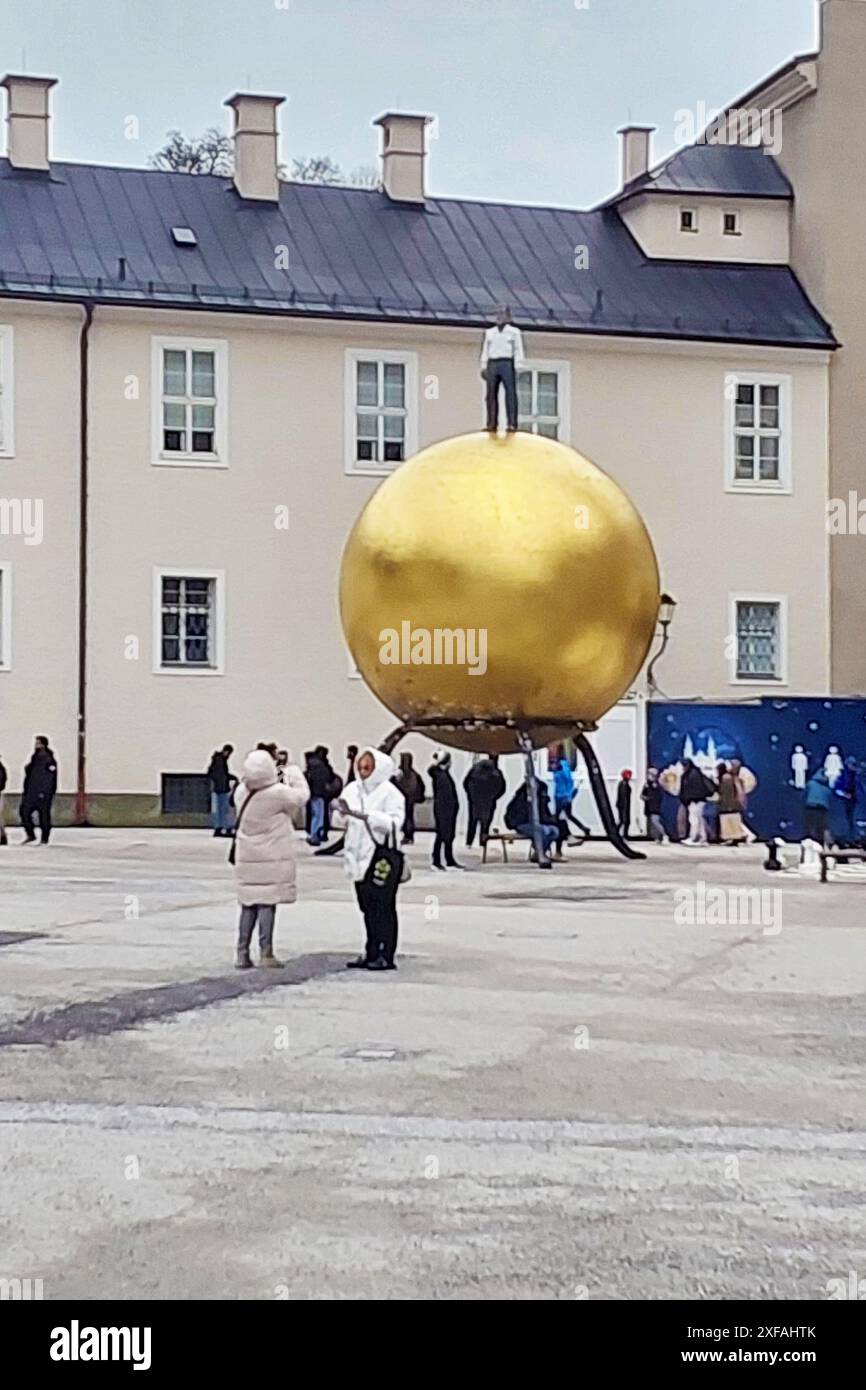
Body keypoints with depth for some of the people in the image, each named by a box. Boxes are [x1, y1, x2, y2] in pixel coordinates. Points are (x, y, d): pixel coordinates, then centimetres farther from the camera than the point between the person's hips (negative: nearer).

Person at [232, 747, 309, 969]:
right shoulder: (277, 793, -18)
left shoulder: (241, 792, -3)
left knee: (248, 905, 12)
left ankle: (242, 954, 13)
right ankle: (265, 954, 0)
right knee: (267, 903, -1)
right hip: (272, 858, -5)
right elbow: (301, 795, -2)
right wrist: (291, 768, 8)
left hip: (247, 857, 5)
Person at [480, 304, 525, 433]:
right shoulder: (489, 332, 21)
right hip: (492, 364, 4)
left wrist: (518, 368, -8)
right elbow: (485, 350, 19)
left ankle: (512, 424, -15)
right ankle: (492, 424, -2)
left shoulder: (514, 332, 10)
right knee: (491, 394, -2)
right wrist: (483, 366, 8)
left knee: (510, 393, -11)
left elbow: (518, 350, 3)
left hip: (507, 364, -4)